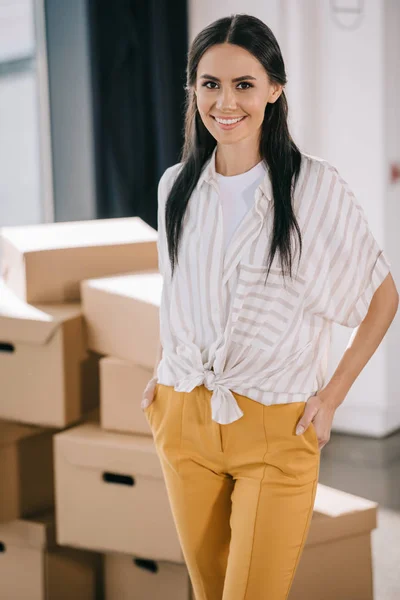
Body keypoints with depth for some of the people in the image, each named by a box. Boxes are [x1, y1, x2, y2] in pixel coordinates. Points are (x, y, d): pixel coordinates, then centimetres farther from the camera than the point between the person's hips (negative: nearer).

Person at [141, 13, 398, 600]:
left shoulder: (317, 187, -10)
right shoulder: (177, 186, 4)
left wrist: (333, 395, -6)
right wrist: (164, 373, 10)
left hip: (277, 430, -4)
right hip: (183, 419, 4)